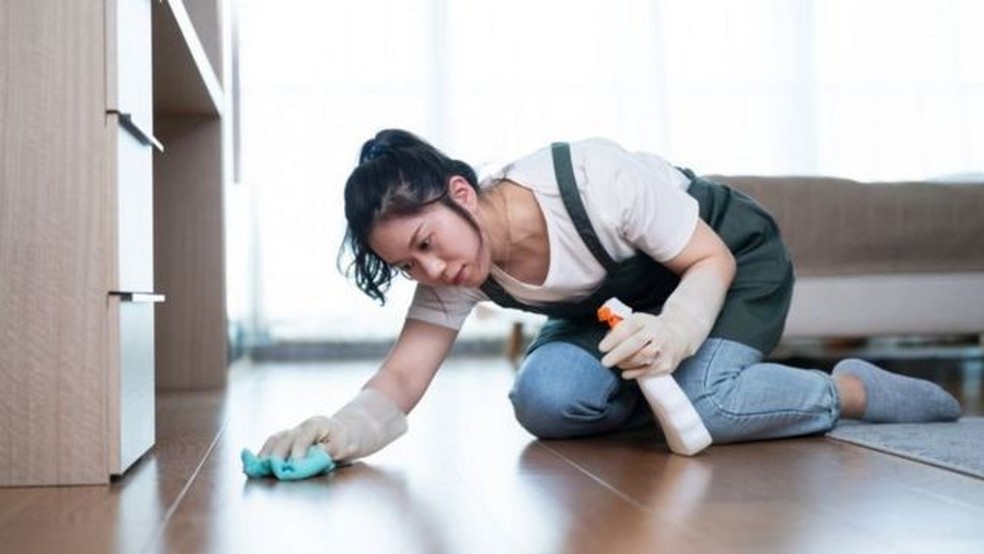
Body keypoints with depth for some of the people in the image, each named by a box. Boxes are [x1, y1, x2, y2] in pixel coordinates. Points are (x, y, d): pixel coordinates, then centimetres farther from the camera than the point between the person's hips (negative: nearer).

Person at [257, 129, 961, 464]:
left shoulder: (598, 181, -37)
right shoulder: (454, 275, -21)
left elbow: (712, 260, -25)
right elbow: (401, 378, -25)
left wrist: (673, 332, -45)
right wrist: (343, 429, -47)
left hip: (735, 257, -4)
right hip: (621, 297, 5)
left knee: (699, 405, -30)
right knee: (544, 398, -21)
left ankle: (858, 389, -4)